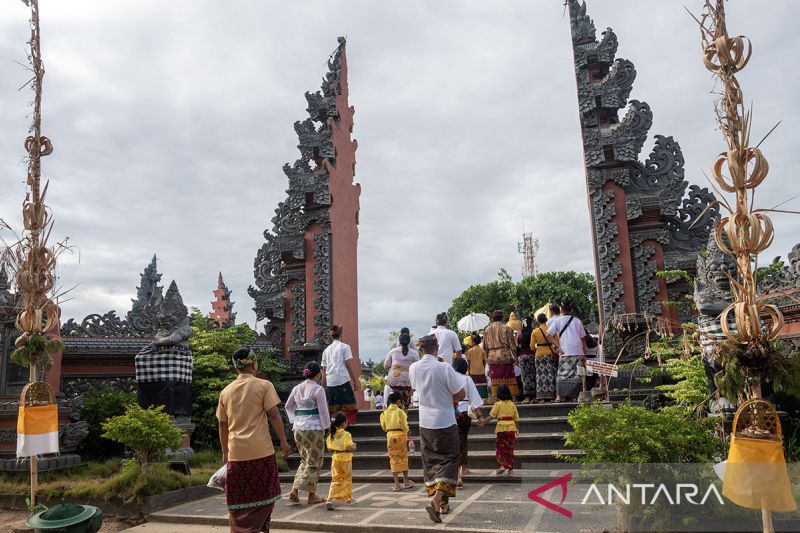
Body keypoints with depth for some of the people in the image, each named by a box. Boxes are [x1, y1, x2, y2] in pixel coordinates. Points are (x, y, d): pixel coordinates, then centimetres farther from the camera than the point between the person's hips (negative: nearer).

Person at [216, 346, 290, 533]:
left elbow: (222, 425, 14)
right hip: (261, 450, -4)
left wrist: (225, 452, 23)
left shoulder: (226, 391, 9)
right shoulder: (264, 385, -4)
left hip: (236, 453, 4)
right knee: (262, 496, 8)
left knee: (239, 500, 13)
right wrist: (284, 442, -1)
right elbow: (274, 416, -9)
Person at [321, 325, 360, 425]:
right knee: (350, 405, 2)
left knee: (330, 406, 10)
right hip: (343, 380, -5)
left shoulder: (326, 350, 17)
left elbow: (324, 370, 16)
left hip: (330, 382, 5)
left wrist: (323, 386, 21)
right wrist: (355, 381, 0)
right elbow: (349, 365, -3)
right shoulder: (344, 347, 3)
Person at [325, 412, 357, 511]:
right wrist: (354, 447, -2)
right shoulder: (346, 435, -17)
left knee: (335, 480, 5)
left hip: (336, 459, 4)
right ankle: (348, 498, 30)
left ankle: (330, 499, -14)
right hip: (345, 459, -4)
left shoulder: (331, 435, 0)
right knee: (347, 479, 16)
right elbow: (349, 448, -22)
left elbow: (329, 449, 4)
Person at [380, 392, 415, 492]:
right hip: (400, 435, -3)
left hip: (390, 436, 3)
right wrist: (407, 437, 6)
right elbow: (404, 426, -8)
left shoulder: (385, 412, 3)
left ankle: (397, 484, 3)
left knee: (394, 459, 6)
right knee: (403, 458, 11)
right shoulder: (400, 412, -8)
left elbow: (383, 426, 9)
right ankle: (406, 482, 20)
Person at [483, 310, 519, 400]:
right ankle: (512, 396, 3)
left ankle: (495, 398, 2)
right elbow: (512, 345, -2)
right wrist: (515, 357, 1)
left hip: (492, 357, 2)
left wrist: (487, 357, 19)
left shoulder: (487, 329, 9)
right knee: (509, 378, 3)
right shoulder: (506, 328, 0)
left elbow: (485, 346, 11)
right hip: (505, 356, -2)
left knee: (495, 379, 4)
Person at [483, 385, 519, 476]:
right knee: (510, 449, 11)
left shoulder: (497, 404, -3)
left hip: (501, 428, -3)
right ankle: (510, 468, 14)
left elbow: (491, 416, -11)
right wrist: (516, 430, 16)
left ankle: (501, 465, -9)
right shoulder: (512, 404, 7)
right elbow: (516, 419, 8)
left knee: (499, 448, 6)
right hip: (511, 427, 3)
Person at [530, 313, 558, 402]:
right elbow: (557, 342, -3)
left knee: (541, 375, 2)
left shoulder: (535, 331, -1)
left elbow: (532, 346, 2)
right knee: (550, 375, 3)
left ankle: (541, 396, -2)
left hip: (539, 355, 0)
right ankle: (550, 395, 1)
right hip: (550, 354, 0)